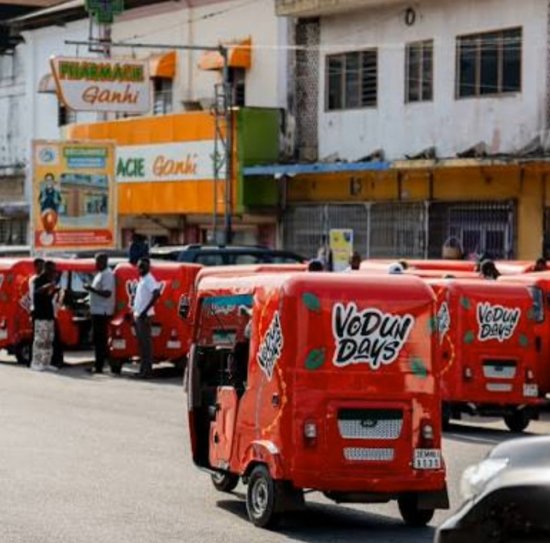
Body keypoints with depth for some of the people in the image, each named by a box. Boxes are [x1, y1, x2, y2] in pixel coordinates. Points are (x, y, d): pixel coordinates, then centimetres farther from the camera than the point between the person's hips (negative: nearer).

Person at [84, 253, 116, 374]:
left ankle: (99, 366, -6)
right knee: (97, 339, 12)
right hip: (97, 311, 10)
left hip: (102, 312, -10)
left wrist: (92, 289, -23)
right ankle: (98, 365, 16)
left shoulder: (107, 275, -14)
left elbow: (107, 293, -23)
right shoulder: (99, 274, 18)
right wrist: (90, 288, 13)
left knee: (100, 340, -8)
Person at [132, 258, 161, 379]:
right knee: (141, 342, 11)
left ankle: (147, 370, -8)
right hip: (138, 315, 10)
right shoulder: (141, 279, 17)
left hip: (144, 316, -10)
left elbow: (156, 293, -27)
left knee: (146, 342, -8)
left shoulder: (149, 279, -12)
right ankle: (143, 369, 16)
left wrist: (145, 310, -26)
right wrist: (134, 309, 19)